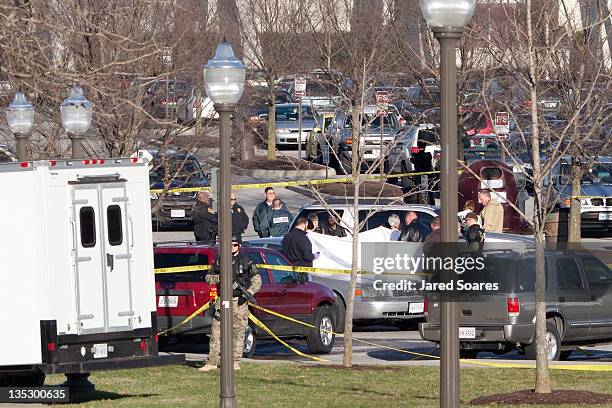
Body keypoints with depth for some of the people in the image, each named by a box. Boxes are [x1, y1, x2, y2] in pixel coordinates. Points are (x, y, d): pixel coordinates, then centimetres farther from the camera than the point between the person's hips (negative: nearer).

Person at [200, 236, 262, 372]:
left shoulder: (246, 261, 4)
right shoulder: (220, 261, 10)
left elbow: (257, 280, 5)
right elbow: (208, 277, 14)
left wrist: (249, 292, -12)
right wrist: (219, 278, -7)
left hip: (239, 301, -2)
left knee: (238, 332, -1)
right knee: (216, 332, 0)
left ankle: (235, 362, 4)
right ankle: (212, 362, 3)